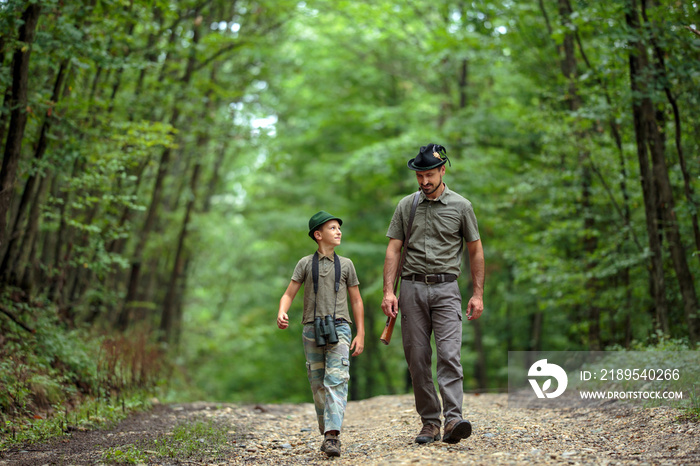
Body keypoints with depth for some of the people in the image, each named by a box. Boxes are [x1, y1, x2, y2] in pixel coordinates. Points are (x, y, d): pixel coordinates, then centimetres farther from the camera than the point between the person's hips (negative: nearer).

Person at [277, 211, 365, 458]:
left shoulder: (345, 264, 10)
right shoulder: (305, 264, 8)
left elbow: (356, 301, 13)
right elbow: (289, 294, 5)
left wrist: (360, 334, 6)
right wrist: (281, 313, -17)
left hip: (338, 328, -1)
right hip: (312, 329, 1)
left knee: (336, 381, -15)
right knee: (318, 386, 5)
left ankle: (332, 436, -24)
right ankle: (326, 433, 15)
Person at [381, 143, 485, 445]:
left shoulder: (461, 206, 5)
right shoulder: (406, 205, 9)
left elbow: (475, 251, 8)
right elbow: (393, 250, 7)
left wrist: (478, 294, 2)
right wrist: (389, 291, -3)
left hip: (445, 288, -2)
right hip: (412, 288, 2)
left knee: (449, 354, -15)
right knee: (417, 359, 2)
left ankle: (453, 420, -22)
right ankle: (429, 422, 10)